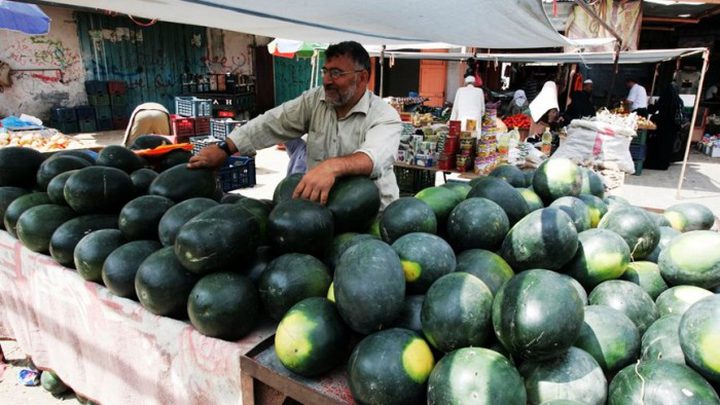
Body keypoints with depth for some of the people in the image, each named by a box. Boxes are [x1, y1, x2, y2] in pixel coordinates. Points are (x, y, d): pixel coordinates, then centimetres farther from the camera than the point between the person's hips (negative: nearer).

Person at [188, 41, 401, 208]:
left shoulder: (385, 117, -12)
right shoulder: (315, 100, 4)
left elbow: (374, 158, -32)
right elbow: (273, 123, -2)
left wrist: (332, 166, -51)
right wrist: (224, 148, -12)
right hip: (318, 206, 4)